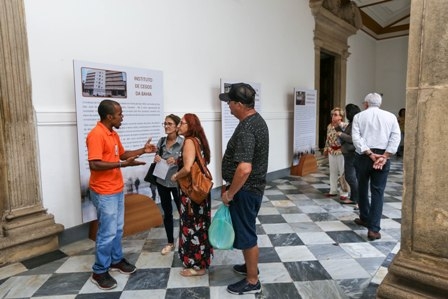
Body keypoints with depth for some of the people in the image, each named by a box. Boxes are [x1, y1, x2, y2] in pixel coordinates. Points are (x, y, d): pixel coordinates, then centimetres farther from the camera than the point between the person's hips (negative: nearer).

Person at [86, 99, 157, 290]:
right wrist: (123, 164, -29)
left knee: (118, 228, 18)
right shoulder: (96, 135, -20)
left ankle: (116, 260, 35)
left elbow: (122, 154, 21)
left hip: (117, 189, 9)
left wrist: (143, 150, 11)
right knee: (107, 232, -1)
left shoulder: (113, 134, 10)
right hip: (104, 193, -9)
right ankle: (99, 272, 15)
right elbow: (94, 165, -27)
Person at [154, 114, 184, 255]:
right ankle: (170, 243, 28)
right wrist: (156, 159, -8)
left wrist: (177, 161, -26)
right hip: (162, 182, 5)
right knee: (167, 213, 14)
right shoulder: (161, 141, 3)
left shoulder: (183, 142, -11)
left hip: (177, 182, -4)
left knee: (183, 212, 4)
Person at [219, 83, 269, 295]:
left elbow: (244, 169, -34)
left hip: (245, 190, -10)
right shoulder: (257, 120, 7)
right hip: (253, 187, 10)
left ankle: (252, 282, 22)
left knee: (245, 234, 5)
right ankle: (250, 265, 43)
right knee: (247, 230, 24)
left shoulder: (246, 129, -26)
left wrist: (229, 193, -21)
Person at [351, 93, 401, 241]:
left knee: (363, 188, 17)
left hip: (363, 156, 0)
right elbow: (395, 138, -4)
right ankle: (374, 229, -3)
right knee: (378, 192, 2)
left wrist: (370, 154, -11)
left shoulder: (359, 116, 4)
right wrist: (384, 156, -11)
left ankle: (364, 219, 33)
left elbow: (356, 138, -9)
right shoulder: (390, 116, 8)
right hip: (383, 157, 1)